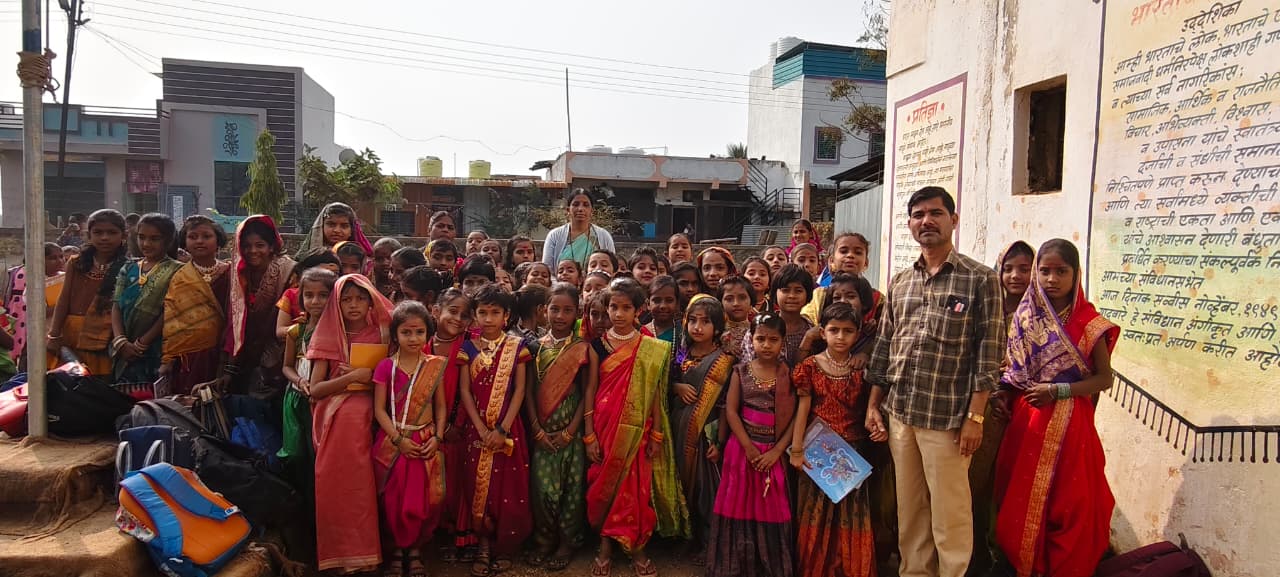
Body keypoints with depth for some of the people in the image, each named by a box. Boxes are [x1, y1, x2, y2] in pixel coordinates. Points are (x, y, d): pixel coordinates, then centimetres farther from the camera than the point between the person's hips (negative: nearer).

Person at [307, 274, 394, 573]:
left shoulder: (381, 334, 5)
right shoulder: (329, 337, 4)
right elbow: (315, 389, -5)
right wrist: (354, 376, -14)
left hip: (368, 419, 0)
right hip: (336, 421, 0)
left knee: (364, 484, -11)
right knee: (336, 483, -11)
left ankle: (364, 551, 3)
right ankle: (341, 550, 2)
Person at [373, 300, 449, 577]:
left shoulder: (435, 366, 3)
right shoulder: (386, 366, -3)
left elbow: (441, 406, 6)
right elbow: (379, 409, -4)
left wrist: (437, 437, -7)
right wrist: (399, 439, -13)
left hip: (427, 442, 1)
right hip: (394, 442, -1)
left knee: (424, 499, 3)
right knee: (394, 500, 4)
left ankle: (415, 549, 21)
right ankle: (396, 550, 23)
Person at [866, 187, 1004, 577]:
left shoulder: (980, 280, -5)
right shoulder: (899, 283, 10)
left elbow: (989, 353, -8)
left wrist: (975, 417, -11)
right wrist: (874, 405, 10)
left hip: (948, 418, -5)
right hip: (899, 414, 5)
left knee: (949, 513, 3)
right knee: (908, 510, 15)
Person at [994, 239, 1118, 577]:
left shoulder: (1087, 321, -6)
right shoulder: (1025, 316, 3)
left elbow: (1104, 378, -5)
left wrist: (1058, 391, -15)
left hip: (1070, 422, -3)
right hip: (1026, 419, 3)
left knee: (1068, 501, 3)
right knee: (1022, 498, 9)